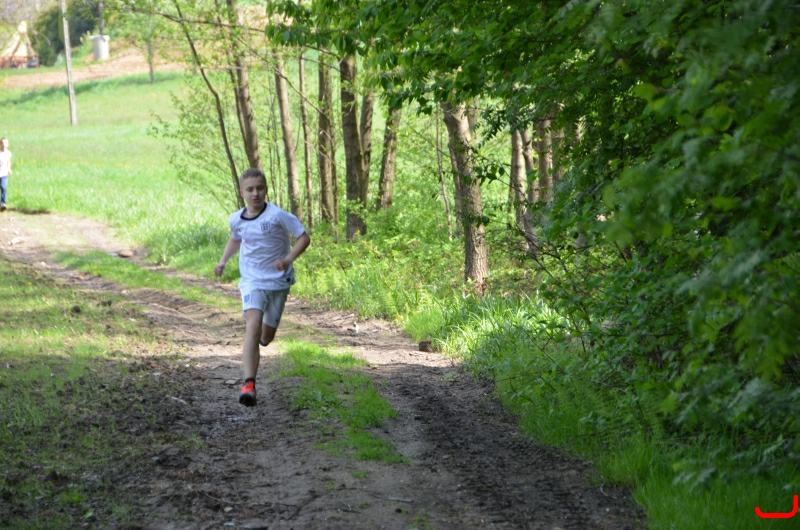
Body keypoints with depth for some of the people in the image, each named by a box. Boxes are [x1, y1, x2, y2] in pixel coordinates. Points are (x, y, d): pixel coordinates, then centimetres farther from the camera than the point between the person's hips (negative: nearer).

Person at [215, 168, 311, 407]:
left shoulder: (278, 215, -14)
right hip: (252, 281, 1)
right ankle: (249, 384, -31)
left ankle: (260, 341, 52)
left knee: (266, 336, 11)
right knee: (252, 326, -23)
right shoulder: (236, 219, 0)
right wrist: (223, 261, 8)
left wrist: (288, 260, -24)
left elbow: (304, 238, -10)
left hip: (278, 282, -1)